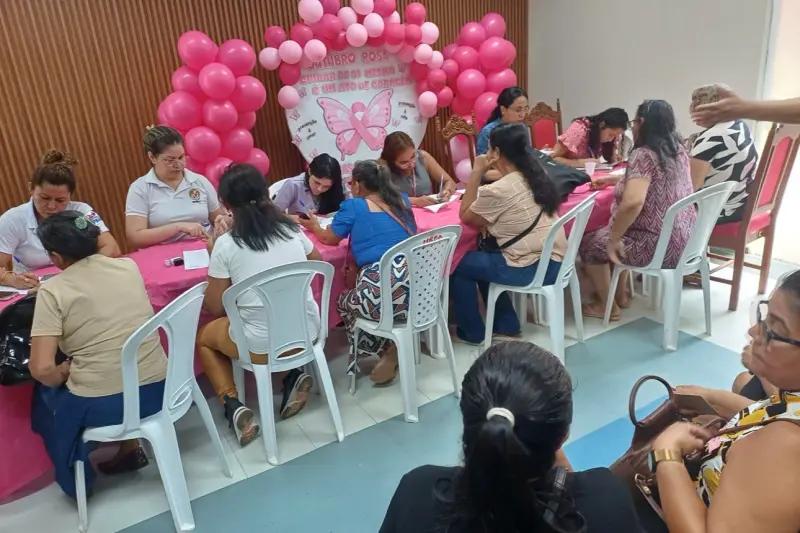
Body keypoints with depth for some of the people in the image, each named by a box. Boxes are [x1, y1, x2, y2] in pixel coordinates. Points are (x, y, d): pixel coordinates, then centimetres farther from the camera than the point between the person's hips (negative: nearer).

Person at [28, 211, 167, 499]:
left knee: (45, 394, 29)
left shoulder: (53, 290, -12)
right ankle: (131, 448, 35)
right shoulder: (129, 266, 2)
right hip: (157, 391, 4)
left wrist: (62, 376, 5)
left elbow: (42, 369, -16)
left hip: (102, 406, -4)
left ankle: (75, 477, 37)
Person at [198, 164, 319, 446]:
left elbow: (215, 308, -3)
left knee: (203, 337, 25)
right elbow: (317, 262, 20)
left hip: (262, 345, -4)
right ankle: (293, 377, 16)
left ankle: (233, 406, 7)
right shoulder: (292, 229, 0)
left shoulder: (226, 244, -11)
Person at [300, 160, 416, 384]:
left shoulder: (353, 206, 2)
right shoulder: (401, 200, 16)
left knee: (345, 302, 27)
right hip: (415, 286, 6)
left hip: (383, 292, -6)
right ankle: (394, 345, 22)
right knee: (358, 296, 34)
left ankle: (389, 350, 20)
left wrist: (315, 227, 39)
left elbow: (330, 238, 17)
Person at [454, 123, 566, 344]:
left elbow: (466, 217, -2)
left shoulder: (498, 190, -19)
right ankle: (506, 325, 30)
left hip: (533, 269, -8)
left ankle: (471, 333, 23)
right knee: (482, 259, 26)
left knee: (459, 264, 9)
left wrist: (477, 172, -6)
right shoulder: (537, 176, 6)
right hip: (555, 262, 9)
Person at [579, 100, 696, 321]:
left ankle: (607, 305, 21)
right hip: (684, 240, 9)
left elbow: (632, 202, -32)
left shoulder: (643, 154, -19)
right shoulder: (678, 150, 7)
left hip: (659, 247, -9)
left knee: (589, 242, 10)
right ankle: (621, 295, 37)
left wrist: (613, 239, -20)